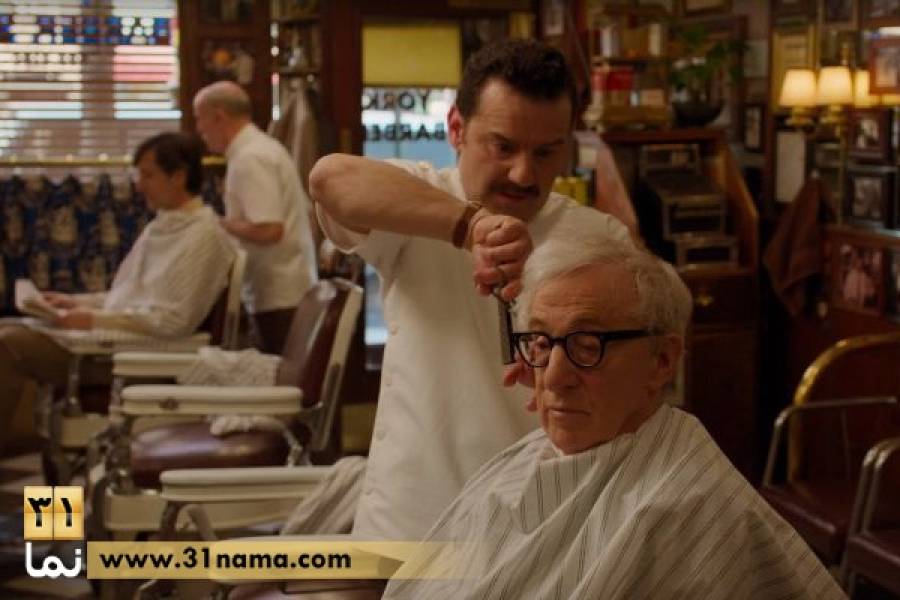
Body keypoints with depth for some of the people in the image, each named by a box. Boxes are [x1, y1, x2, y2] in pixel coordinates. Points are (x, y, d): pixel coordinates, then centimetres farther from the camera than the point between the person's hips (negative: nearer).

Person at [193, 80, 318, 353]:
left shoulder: (249, 159, -16)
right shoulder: (263, 147, 14)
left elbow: (268, 230, -25)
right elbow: (302, 209, 21)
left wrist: (221, 225, -10)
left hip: (277, 298, -10)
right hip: (291, 291, 10)